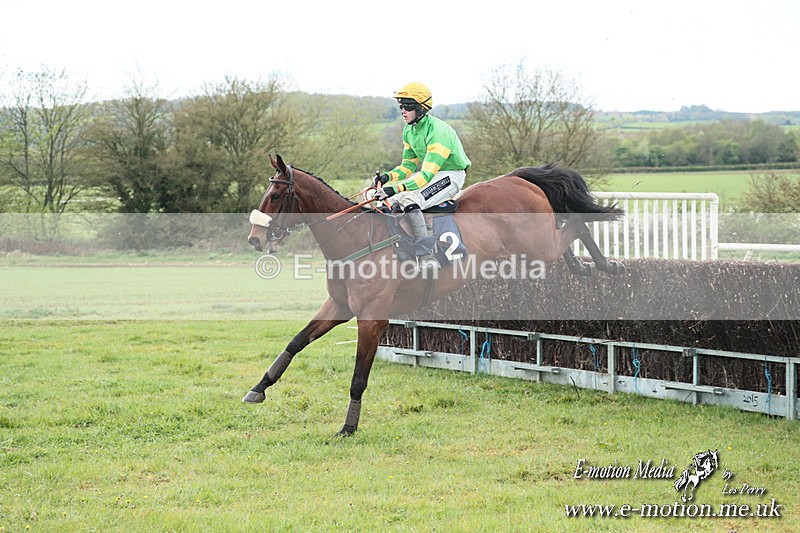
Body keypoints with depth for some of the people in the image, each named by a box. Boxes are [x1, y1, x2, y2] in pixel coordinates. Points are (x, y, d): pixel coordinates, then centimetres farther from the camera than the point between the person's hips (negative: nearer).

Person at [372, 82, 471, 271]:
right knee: (387, 198, 0)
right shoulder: (409, 130, 2)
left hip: (450, 176, -10)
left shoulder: (437, 131, -27)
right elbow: (408, 166, 10)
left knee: (409, 201, -32)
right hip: (428, 172, 10)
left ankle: (426, 257, -28)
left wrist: (396, 188, -40)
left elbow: (427, 175, -33)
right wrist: (387, 177, -10)